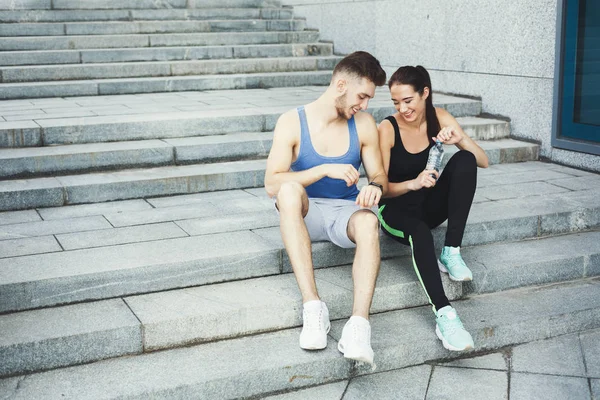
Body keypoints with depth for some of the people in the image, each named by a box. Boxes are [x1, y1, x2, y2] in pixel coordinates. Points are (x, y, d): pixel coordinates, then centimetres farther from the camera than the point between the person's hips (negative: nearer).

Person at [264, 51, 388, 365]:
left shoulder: (364, 125, 2)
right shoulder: (292, 122, -7)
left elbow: (380, 176, 7)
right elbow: (271, 183, -16)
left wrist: (375, 186, -18)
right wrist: (325, 169, -27)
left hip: (346, 211, 2)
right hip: (306, 213, -1)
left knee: (368, 221, -35)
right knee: (290, 190, -36)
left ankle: (358, 326, -45)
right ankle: (313, 307, -38)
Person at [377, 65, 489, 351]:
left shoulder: (439, 118, -4)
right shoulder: (388, 129, -13)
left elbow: (483, 162, -5)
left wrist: (460, 139, -24)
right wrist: (413, 184, -33)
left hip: (430, 206, 4)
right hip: (396, 208, -4)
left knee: (464, 160, -23)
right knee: (419, 231, -40)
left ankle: (451, 253, -24)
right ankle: (443, 314, -47)